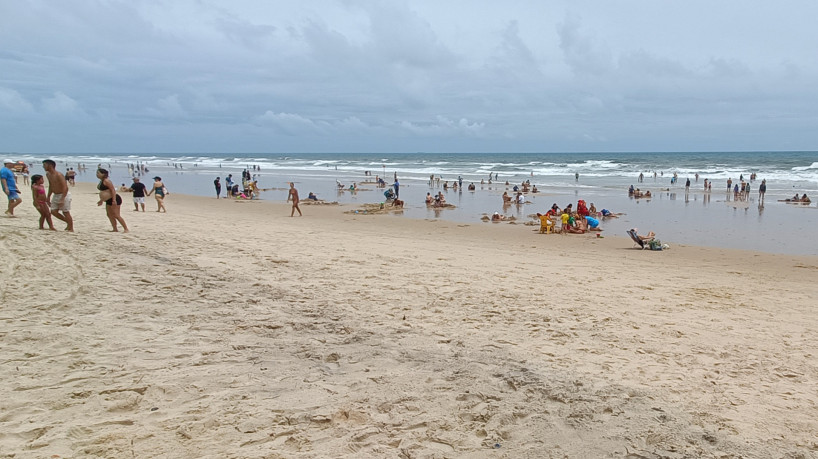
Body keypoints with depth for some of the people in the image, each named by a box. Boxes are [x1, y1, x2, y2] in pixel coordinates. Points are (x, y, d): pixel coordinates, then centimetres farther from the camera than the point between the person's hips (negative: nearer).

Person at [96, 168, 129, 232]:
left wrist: (114, 200, -28)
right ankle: (115, 229, 12)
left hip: (114, 199, -10)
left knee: (116, 215, -11)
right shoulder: (101, 181, 14)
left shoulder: (106, 181, -16)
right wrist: (101, 200, 26)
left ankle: (126, 229, -9)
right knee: (110, 215, 8)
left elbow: (113, 190, -22)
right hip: (108, 201, 10)